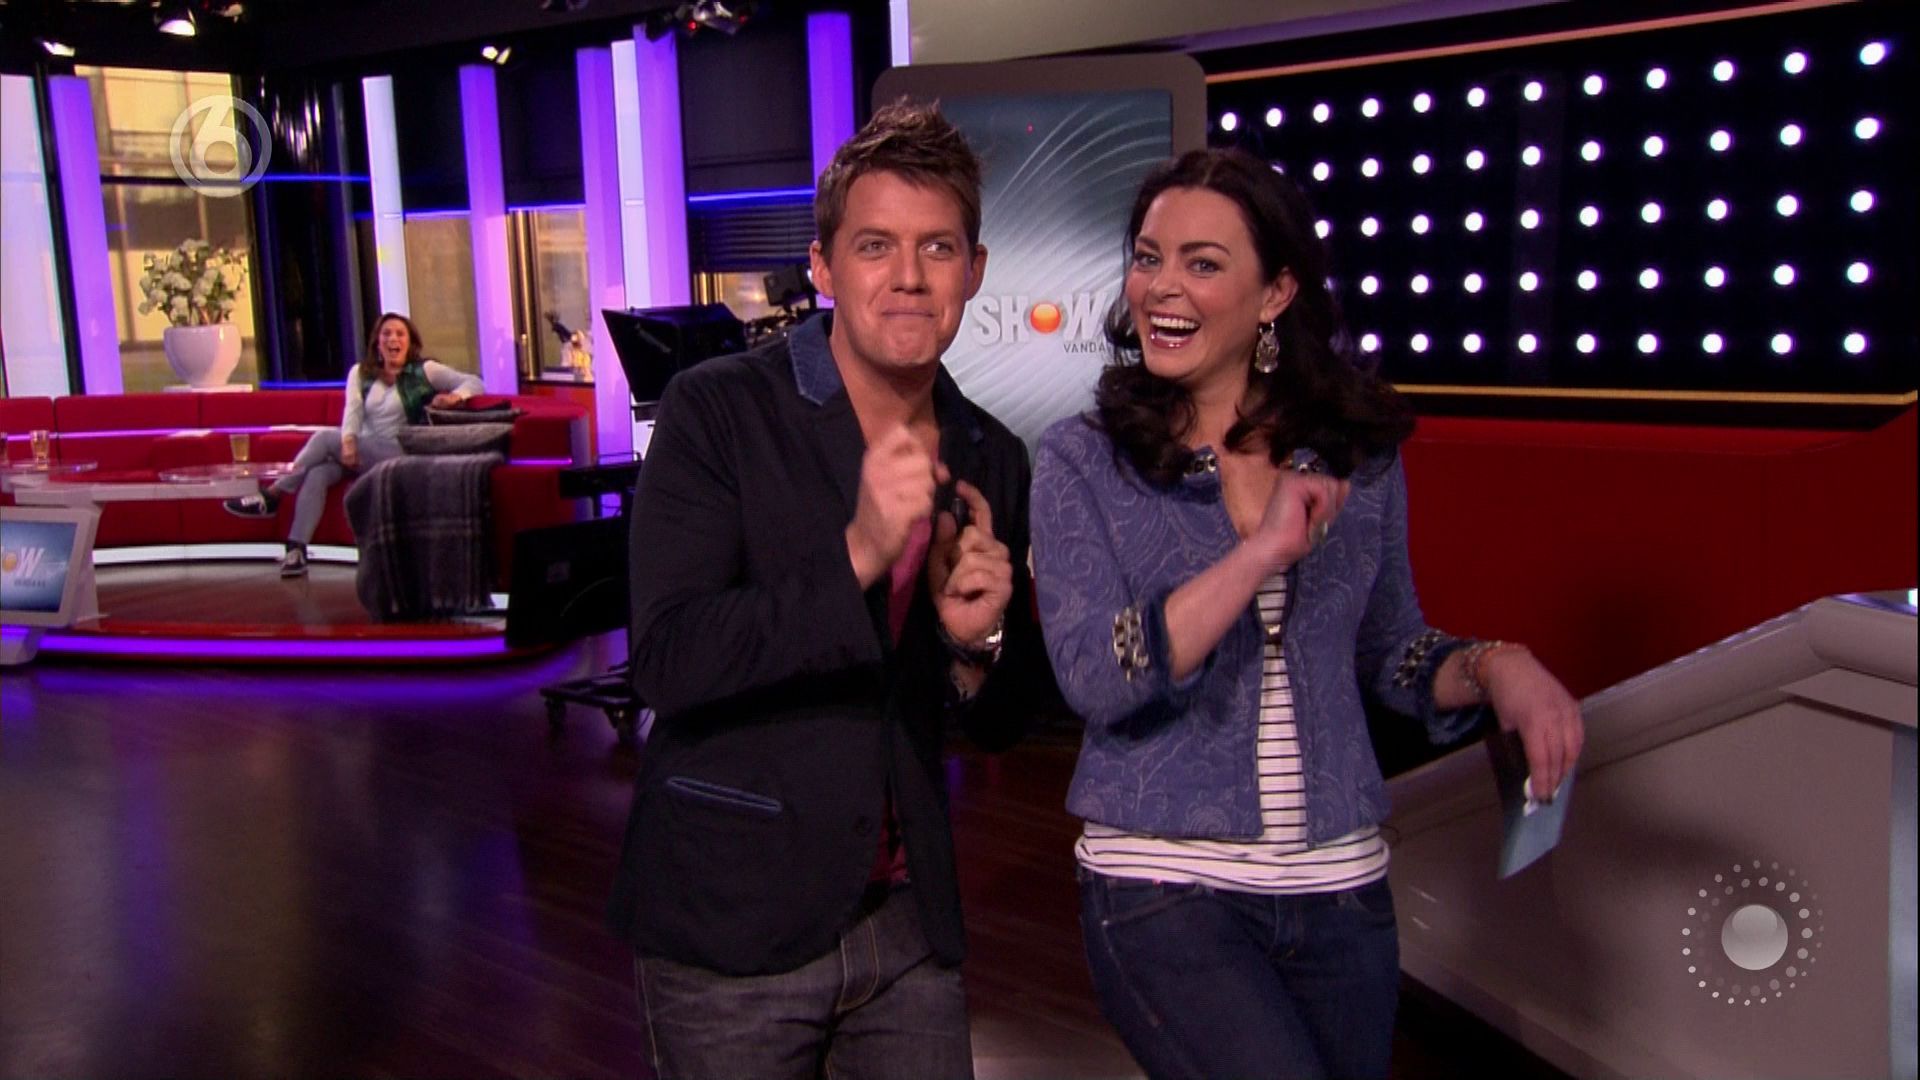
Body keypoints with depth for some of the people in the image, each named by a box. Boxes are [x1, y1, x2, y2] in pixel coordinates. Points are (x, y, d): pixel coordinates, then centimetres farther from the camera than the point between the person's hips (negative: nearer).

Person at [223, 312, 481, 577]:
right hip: (363, 453, 4)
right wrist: (348, 442, -22)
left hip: (401, 454, -4)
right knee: (317, 473, -27)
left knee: (326, 438, -23)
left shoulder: (424, 371, 4)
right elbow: (353, 412, -1)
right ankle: (296, 550, -35)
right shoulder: (361, 373, 14)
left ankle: (271, 496, -13)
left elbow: (474, 382, -1)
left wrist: (456, 395, -25)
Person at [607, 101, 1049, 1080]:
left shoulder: (989, 460, 4)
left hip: (908, 919, 4)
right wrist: (857, 555, -30)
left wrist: (976, 647, -12)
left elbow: (999, 724, 11)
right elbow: (666, 662, -20)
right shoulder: (716, 411, -10)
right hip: (730, 925, -4)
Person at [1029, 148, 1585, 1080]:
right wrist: (1261, 553, -23)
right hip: (1164, 888, -3)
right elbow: (1095, 679, -17)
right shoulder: (1081, 462, -5)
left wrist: (1493, 664, -7)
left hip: (1341, 889, 4)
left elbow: (1387, 652, 13)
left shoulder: (1358, 456, 3)